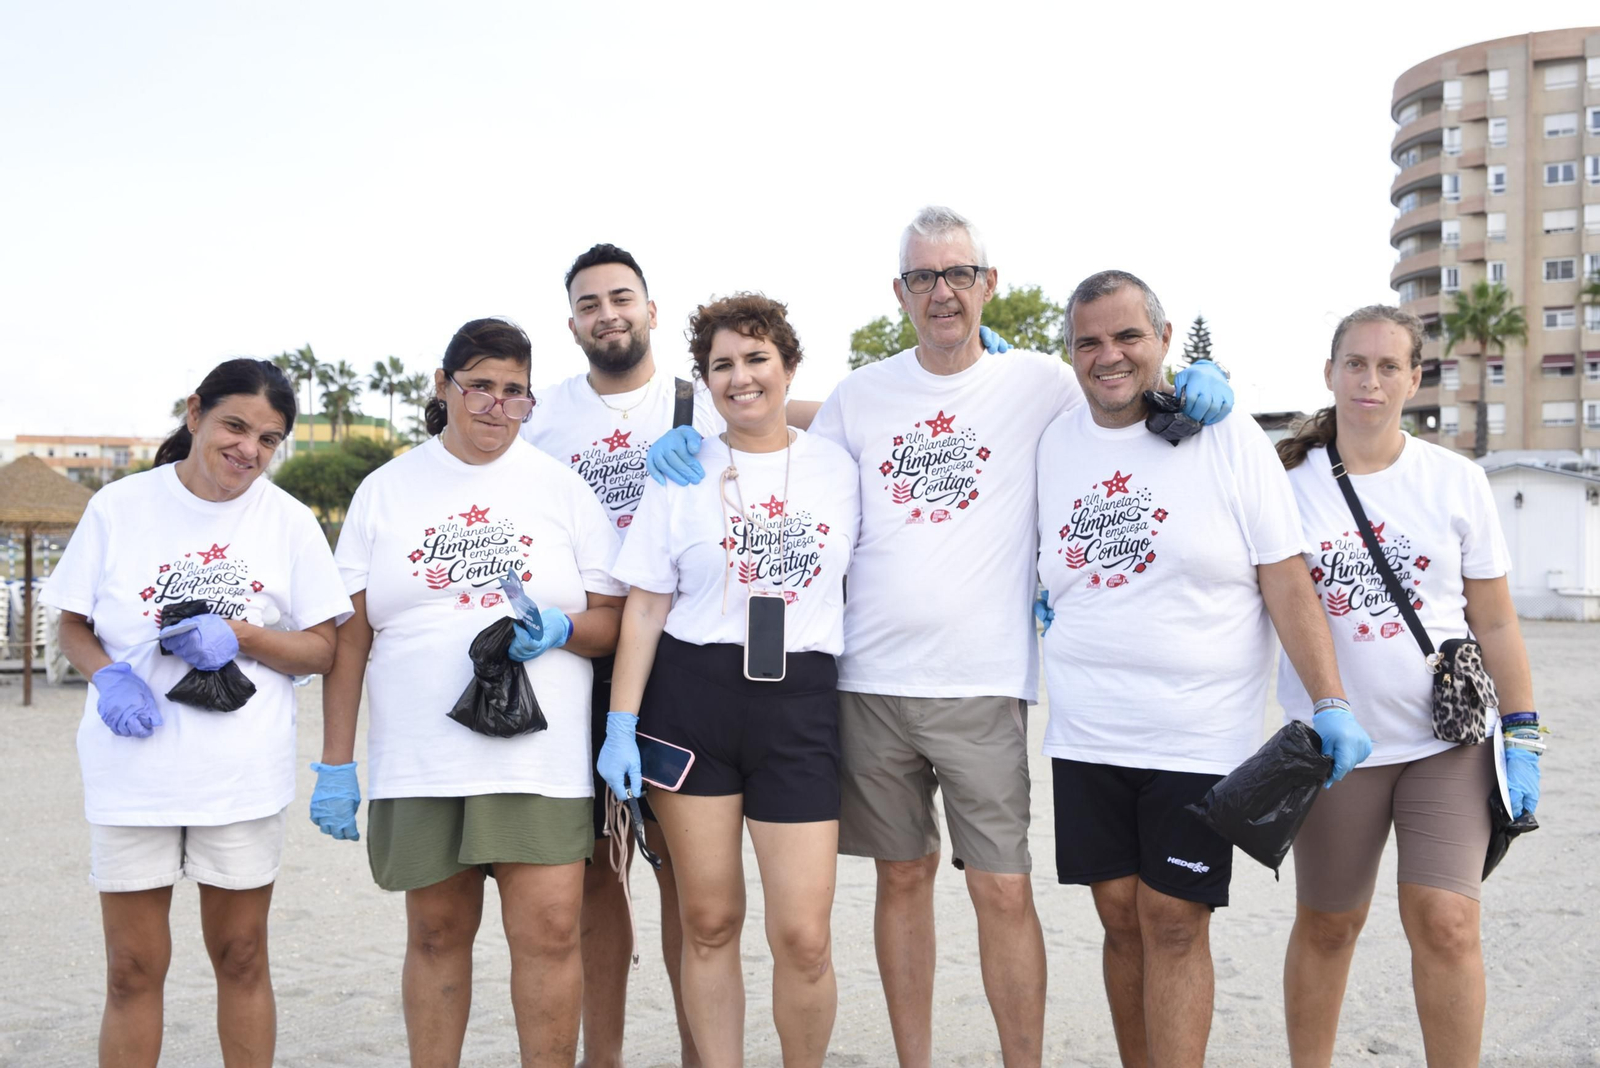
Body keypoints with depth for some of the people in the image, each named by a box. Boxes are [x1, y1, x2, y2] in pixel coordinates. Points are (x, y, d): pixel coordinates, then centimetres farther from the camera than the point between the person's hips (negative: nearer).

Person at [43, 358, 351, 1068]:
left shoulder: (288, 520, 1)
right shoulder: (120, 506, 0)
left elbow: (321, 650, 3)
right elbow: (73, 625, 8)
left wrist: (240, 636, -14)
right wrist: (108, 676, -12)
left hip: (245, 775, 0)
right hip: (133, 769, 0)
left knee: (241, 958, 11)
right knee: (133, 968, 5)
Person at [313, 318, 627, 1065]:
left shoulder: (561, 487, 9)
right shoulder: (385, 491, 9)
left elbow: (614, 619, 9)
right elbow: (348, 638, 8)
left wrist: (563, 630, -13)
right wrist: (335, 764, 4)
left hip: (541, 757, -1)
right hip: (419, 759, 1)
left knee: (549, 932, -7)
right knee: (436, 931, 8)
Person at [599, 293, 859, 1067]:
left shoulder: (837, 466, 8)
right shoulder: (682, 474, 5)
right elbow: (644, 605, 3)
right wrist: (620, 726, -2)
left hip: (800, 701, 0)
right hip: (691, 696, 0)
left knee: (803, 935, -5)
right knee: (709, 920, 5)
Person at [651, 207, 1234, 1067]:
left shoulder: (1040, 384, 1)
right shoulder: (859, 395, 8)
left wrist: (1200, 384, -11)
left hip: (984, 681, -2)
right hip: (871, 678, 3)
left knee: (1003, 888, -1)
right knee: (902, 875, 13)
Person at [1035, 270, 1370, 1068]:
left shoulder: (1228, 439, -4)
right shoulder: (1052, 445, 6)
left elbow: (1286, 581, -5)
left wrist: (1332, 704, -12)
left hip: (1200, 734, -3)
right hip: (1086, 733, 4)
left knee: (1174, 924, -2)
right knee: (1120, 916, 9)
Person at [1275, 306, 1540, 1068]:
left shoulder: (1456, 481, 2)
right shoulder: (1289, 479, 1)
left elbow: (1495, 623, 4)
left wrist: (1522, 739, -1)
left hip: (1450, 742, 0)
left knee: (1445, 922, -8)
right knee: (1326, 924, 10)